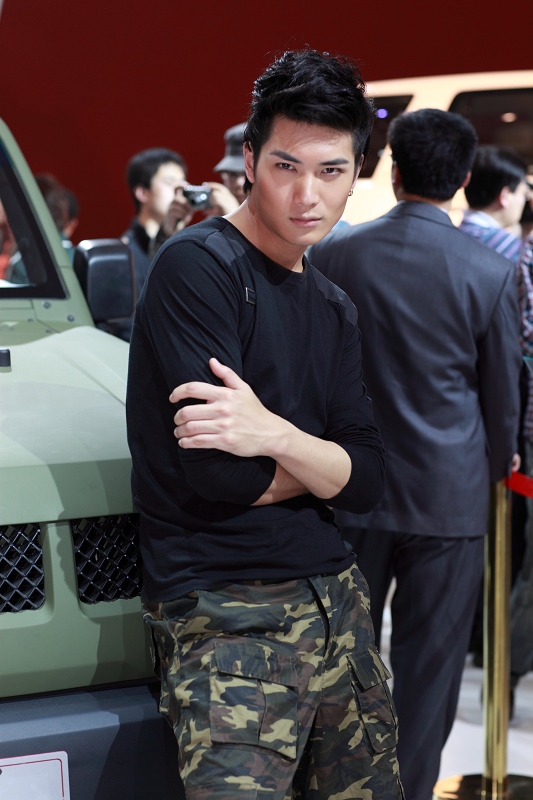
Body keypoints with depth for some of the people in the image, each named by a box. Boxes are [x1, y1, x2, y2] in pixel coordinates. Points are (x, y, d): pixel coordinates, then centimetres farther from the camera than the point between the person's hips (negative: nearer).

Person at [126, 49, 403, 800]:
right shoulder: (199, 266, -11)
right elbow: (217, 475, -19)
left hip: (336, 597, 7)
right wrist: (321, 461, -1)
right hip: (229, 617, -7)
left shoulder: (333, 308, 13)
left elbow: (367, 483, 1)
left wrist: (276, 438, -19)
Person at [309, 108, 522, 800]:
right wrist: (499, 462, 22)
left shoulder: (334, 256, -5)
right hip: (450, 497, -2)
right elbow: (503, 395, 2)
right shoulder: (492, 274, -9)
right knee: (427, 666, 8)